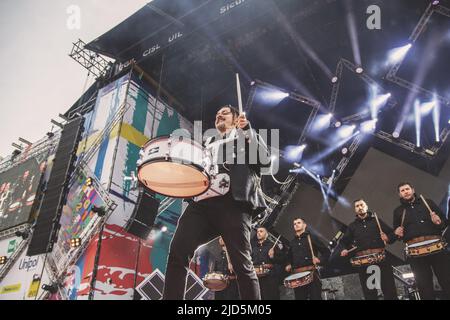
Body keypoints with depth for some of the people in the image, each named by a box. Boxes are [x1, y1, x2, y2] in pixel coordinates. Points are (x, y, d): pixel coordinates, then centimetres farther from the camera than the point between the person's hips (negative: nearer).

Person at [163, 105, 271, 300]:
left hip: (233, 201, -4)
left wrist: (248, 129, -1)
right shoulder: (209, 143, 35)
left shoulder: (246, 137, 21)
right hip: (203, 200, 4)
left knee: (242, 264, -7)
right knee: (177, 250, -14)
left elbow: (265, 160, 4)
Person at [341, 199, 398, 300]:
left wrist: (388, 238, -11)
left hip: (381, 257, -1)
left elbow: (392, 234, 8)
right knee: (369, 293, 3)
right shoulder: (352, 226, 17)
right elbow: (345, 241, 14)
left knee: (389, 290, -3)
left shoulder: (376, 220, 14)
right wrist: (345, 250, -3)